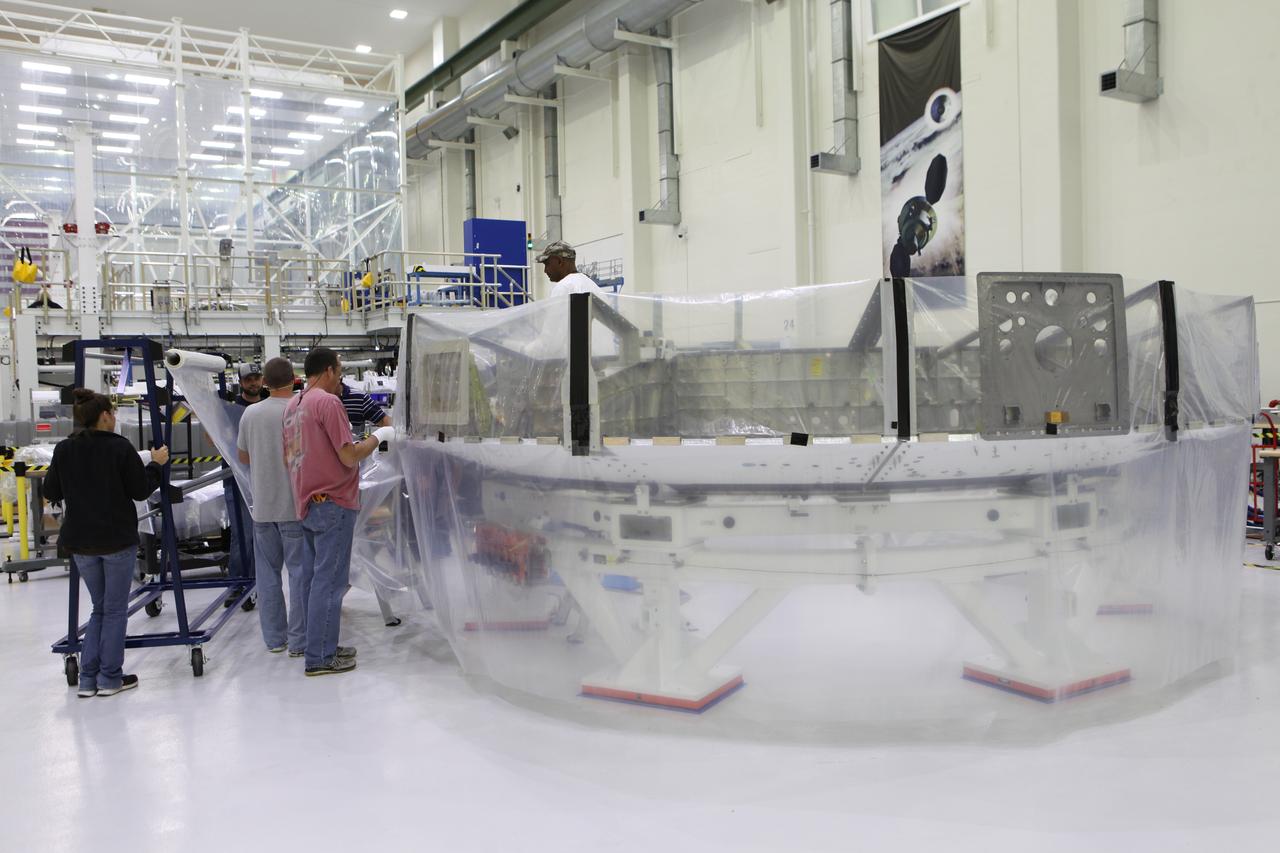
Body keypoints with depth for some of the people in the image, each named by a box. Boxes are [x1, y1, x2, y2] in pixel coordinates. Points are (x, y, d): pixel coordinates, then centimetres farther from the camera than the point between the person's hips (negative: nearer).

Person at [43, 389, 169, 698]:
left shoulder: (64, 450, -1)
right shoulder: (120, 447, -13)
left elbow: (51, 493, 7)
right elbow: (140, 490, -8)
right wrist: (155, 463, 5)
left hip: (80, 542, 4)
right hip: (118, 539, -4)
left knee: (99, 608, 18)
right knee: (115, 609, 8)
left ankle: (89, 678, 13)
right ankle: (110, 678, 10)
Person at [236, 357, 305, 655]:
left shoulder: (250, 414, 2)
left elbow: (242, 457, 12)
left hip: (262, 507, 4)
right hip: (294, 505, -4)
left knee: (267, 571, 13)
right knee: (299, 570, 3)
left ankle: (274, 638, 19)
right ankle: (298, 640, 5)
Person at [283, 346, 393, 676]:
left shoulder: (293, 405, 13)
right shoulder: (328, 402, -14)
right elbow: (349, 456, -17)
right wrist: (378, 436, -2)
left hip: (307, 503, 9)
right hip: (333, 503, -9)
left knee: (314, 578, 13)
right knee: (329, 580, -3)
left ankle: (321, 646, 21)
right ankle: (320, 658, 1)